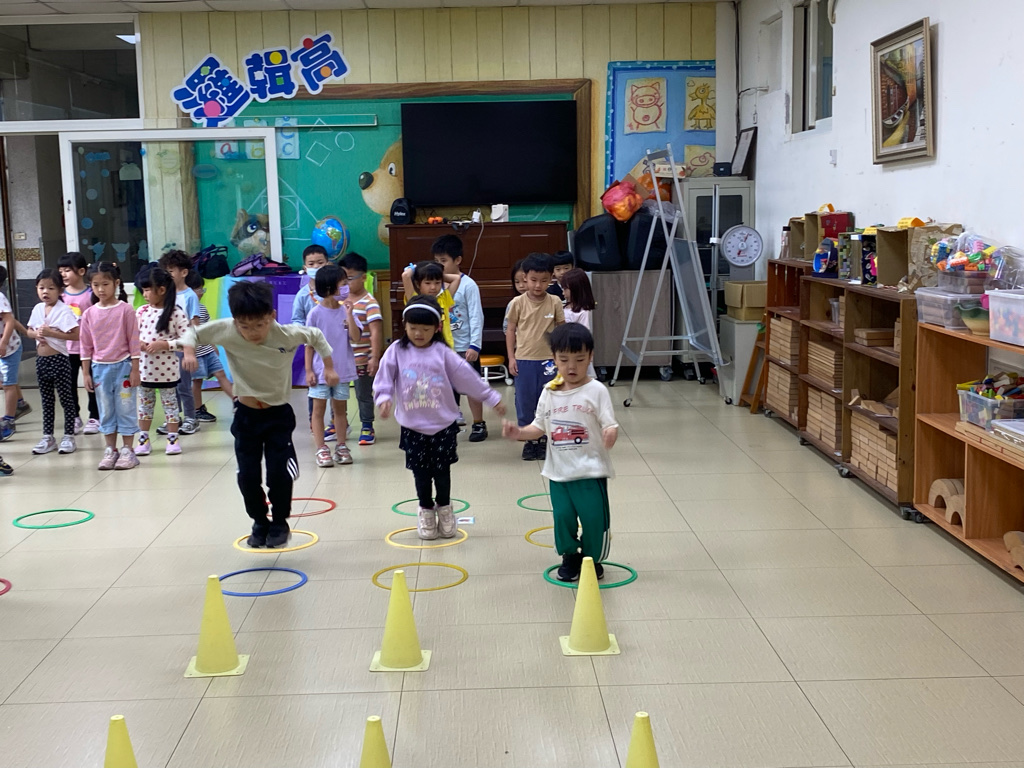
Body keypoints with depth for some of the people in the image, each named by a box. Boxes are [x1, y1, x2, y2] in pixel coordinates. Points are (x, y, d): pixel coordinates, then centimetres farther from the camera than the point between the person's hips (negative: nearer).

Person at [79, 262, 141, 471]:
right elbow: (86, 345, 6)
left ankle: (128, 451, 10)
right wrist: (86, 373, 4)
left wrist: (135, 369, -7)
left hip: (122, 366, -3)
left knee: (126, 410, 2)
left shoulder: (125, 309, -6)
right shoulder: (89, 314, 2)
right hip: (100, 368, 3)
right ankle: (110, 450, 18)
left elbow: (133, 341, -5)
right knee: (106, 411, 10)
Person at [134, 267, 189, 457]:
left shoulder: (176, 312, -11)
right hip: (144, 368, 4)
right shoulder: (141, 311, 2)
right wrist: (137, 343, -12)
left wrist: (164, 344, -20)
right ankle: (144, 440, 22)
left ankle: (173, 439, 17)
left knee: (170, 404, 8)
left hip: (167, 369, -4)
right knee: (145, 404, 13)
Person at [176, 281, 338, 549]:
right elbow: (194, 332, -7)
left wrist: (329, 366, 0)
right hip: (246, 415, 1)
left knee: (279, 473, -7)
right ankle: (260, 523, 28)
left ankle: (279, 522, 19)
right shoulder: (226, 331, -20)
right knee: (247, 476, 3)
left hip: (279, 415, -1)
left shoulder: (288, 335, -20)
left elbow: (316, 336, 0)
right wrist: (189, 350, -26)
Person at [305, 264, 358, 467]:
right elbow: (309, 344, -5)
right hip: (320, 371, -3)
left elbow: (355, 337, -10)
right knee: (319, 409, 2)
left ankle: (341, 447, 21)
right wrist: (308, 370, -8)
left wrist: (349, 314, -17)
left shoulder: (345, 310, -2)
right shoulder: (316, 313, -9)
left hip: (342, 371, 3)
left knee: (340, 408, 12)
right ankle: (321, 449, 7)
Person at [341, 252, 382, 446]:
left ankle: (367, 428, 19)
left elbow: (376, 332, -18)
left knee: (363, 395, 6)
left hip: (361, 359, -6)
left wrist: (375, 357, -23)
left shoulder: (369, 303, -14)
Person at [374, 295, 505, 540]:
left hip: (443, 425, 0)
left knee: (442, 471, 7)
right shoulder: (397, 351, -3)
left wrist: (492, 398, 0)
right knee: (421, 472, 8)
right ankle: (426, 511, 27)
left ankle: (444, 509, 28)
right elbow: (384, 377, -6)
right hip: (412, 427, 1)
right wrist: (384, 398, -26)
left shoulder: (442, 353, -5)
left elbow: (467, 377, -2)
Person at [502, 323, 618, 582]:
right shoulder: (549, 392, 5)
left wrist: (610, 434, -34)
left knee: (594, 517, -1)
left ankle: (592, 559, 23)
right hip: (558, 470, 4)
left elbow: (609, 425, -11)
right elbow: (540, 426, 12)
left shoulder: (596, 391, -8)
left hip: (590, 470, -3)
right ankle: (570, 557, 28)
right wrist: (519, 432, -5)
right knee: (562, 515, 4)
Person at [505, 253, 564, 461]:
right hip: (524, 360, 0)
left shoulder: (554, 302, -2)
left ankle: (543, 440, 19)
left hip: (548, 360, 0)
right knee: (524, 401, 7)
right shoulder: (518, 303, -4)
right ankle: (529, 441, 20)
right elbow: (510, 330, 4)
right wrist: (511, 357, 0)